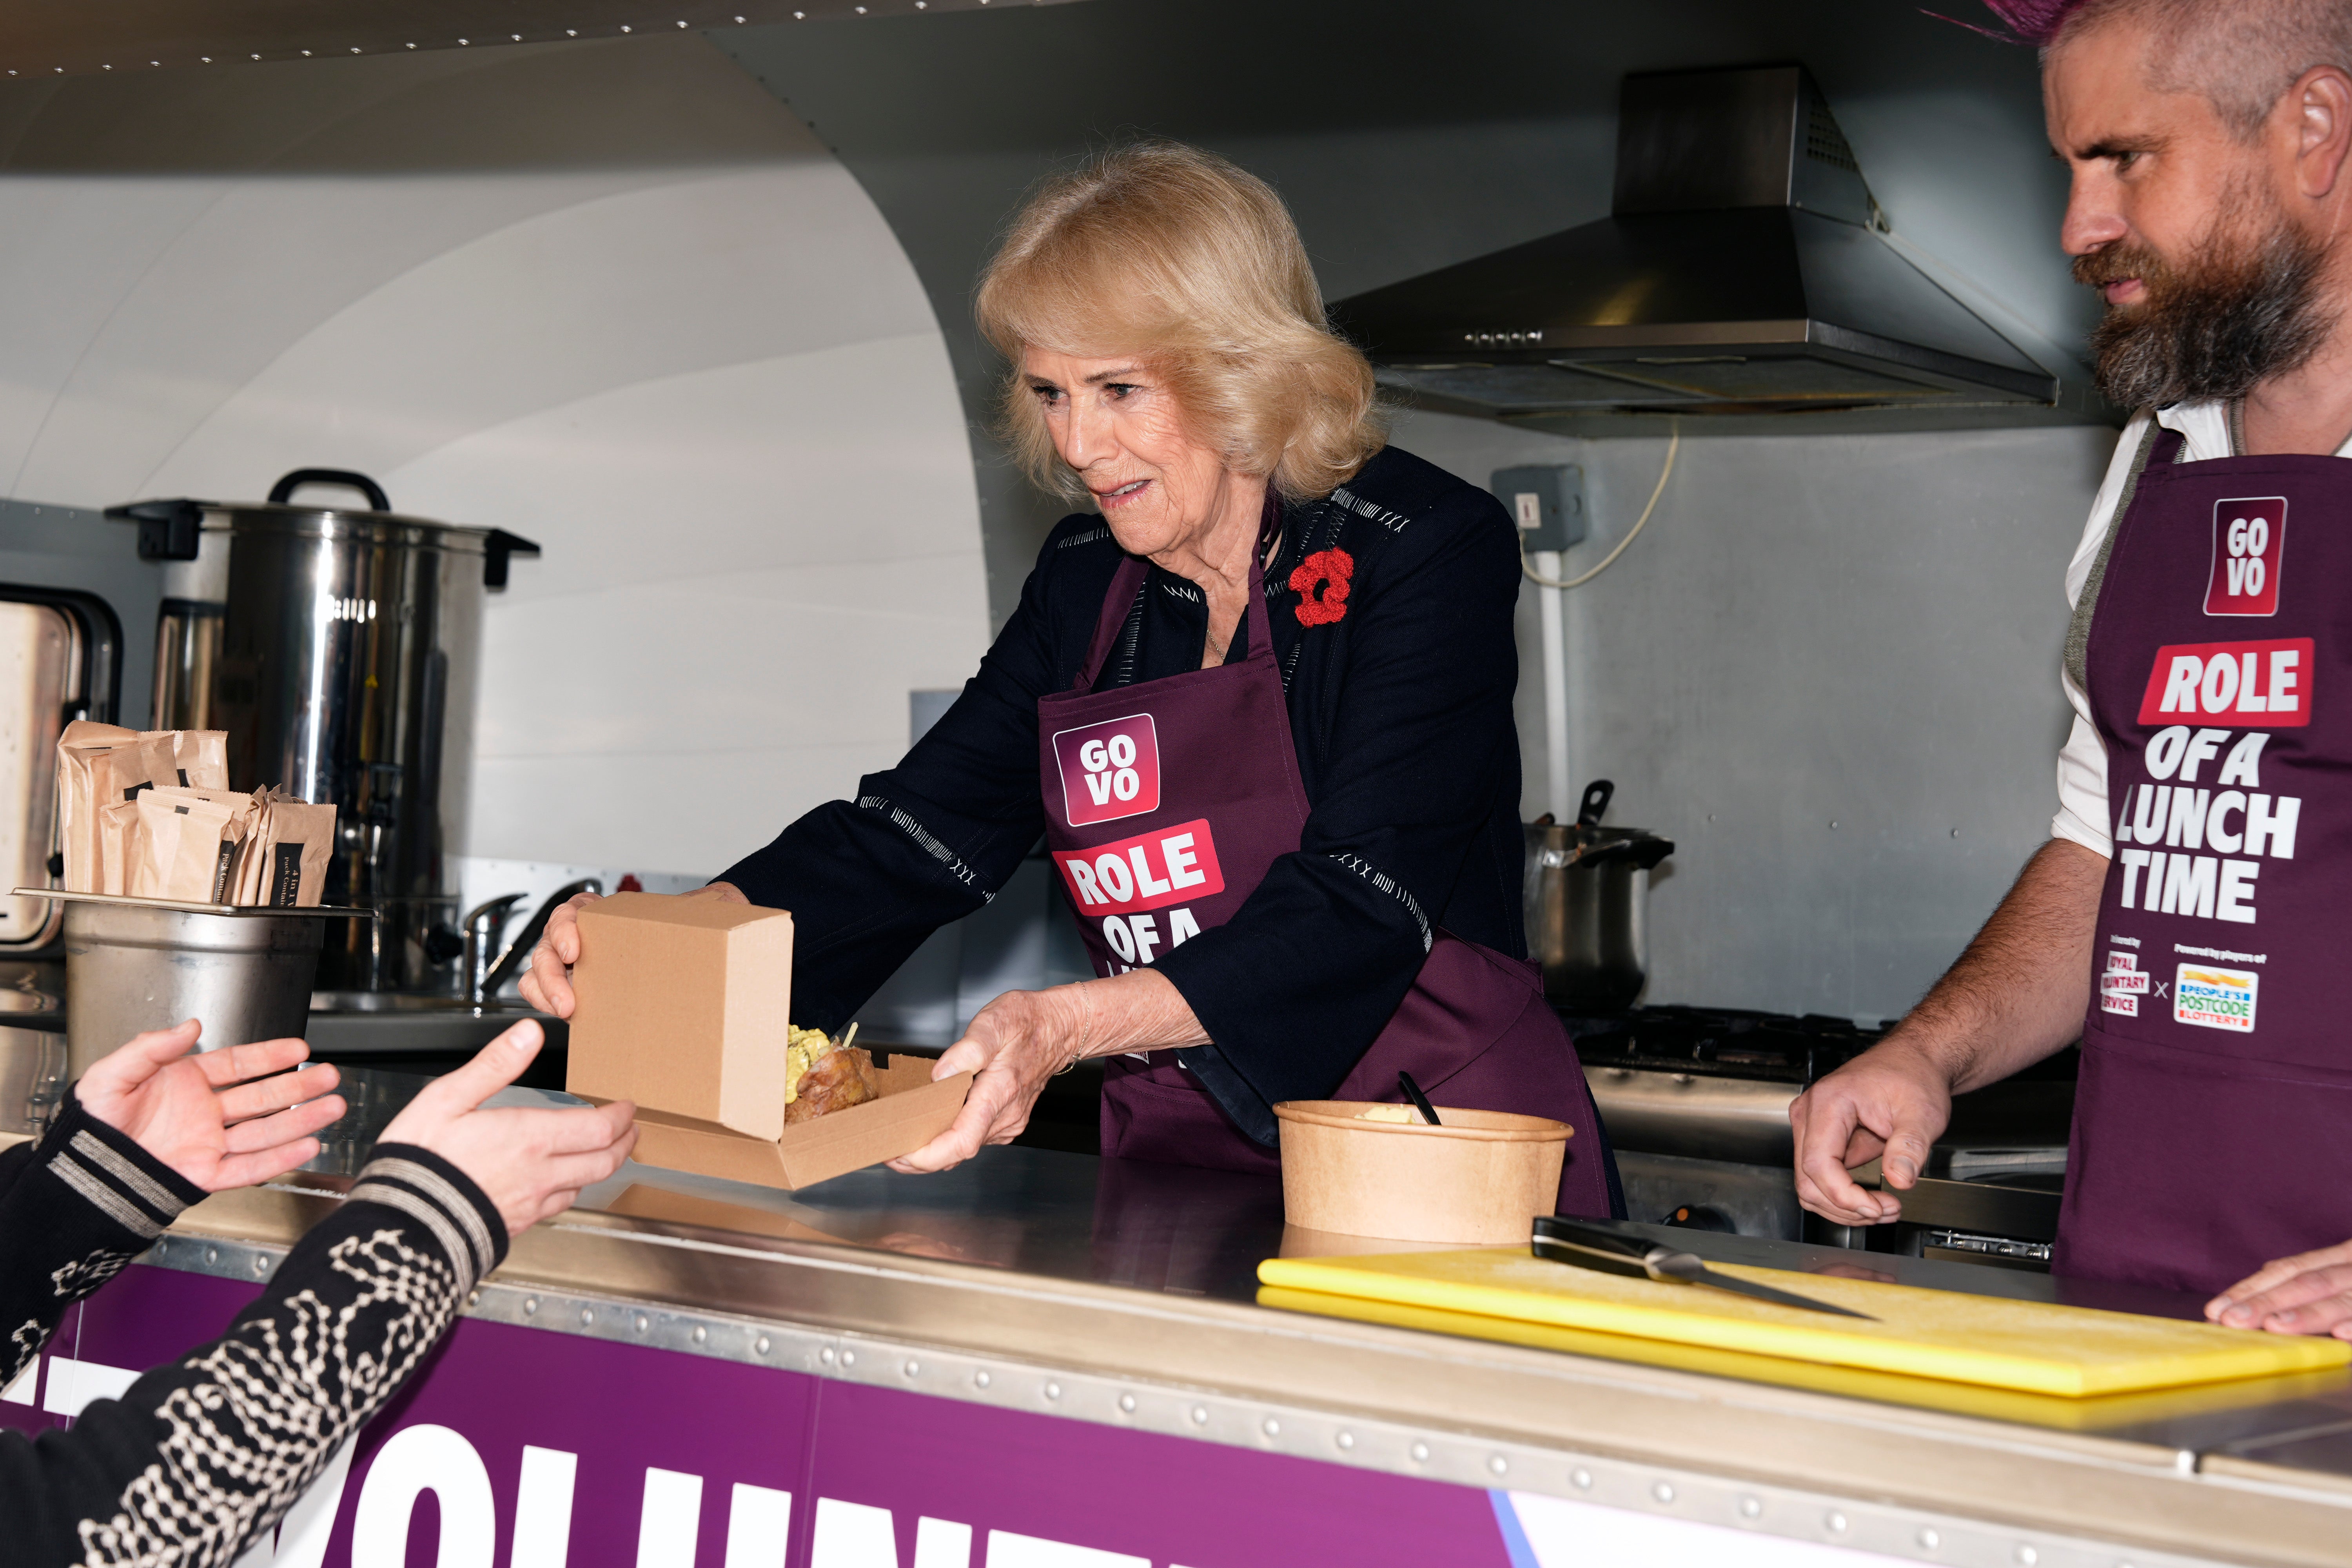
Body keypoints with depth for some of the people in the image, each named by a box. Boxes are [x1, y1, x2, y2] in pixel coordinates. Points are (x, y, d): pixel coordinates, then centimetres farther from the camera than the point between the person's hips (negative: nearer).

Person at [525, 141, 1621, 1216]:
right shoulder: (1086, 582, 11)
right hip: (1180, 1165, 6)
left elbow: (1359, 904, -19)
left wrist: (1070, 1024, -33)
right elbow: (915, 830, 9)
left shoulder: (1428, 551, -8)